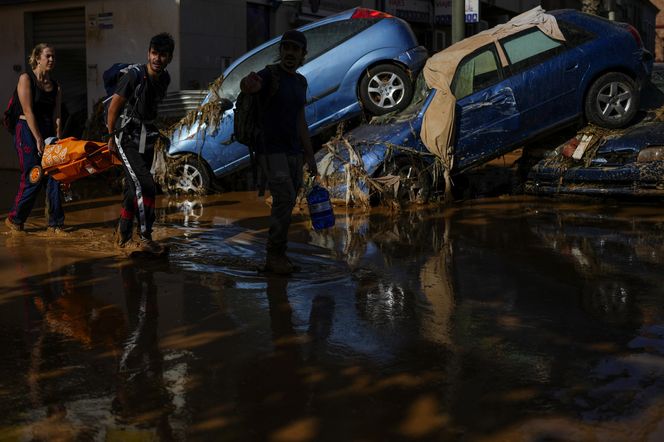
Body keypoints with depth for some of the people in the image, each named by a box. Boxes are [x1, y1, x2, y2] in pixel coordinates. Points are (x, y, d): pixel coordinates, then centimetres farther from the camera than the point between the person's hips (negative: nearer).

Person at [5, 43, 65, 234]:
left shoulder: (56, 85, 11)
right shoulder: (26, 79, -5)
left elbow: (56, 116, 4)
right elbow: (28, 111, -12)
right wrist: (38, 139, -16)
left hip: (48, 132, 6)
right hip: (28, 132, -6)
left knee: (54, 177, -2)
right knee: (33, 179, -7)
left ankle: (55, 224, 4)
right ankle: (14, 219, 11)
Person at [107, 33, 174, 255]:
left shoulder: (164, 78, 2)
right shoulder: (135, 76, -19)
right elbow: (113, 107, -11)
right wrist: (112, 138, -4)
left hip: (146, 140, 7)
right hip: (127, 140, -7)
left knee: (134, 188, 15)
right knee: (145, 186, -18)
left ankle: (123, 234, 30)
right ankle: (145, 238, -11)